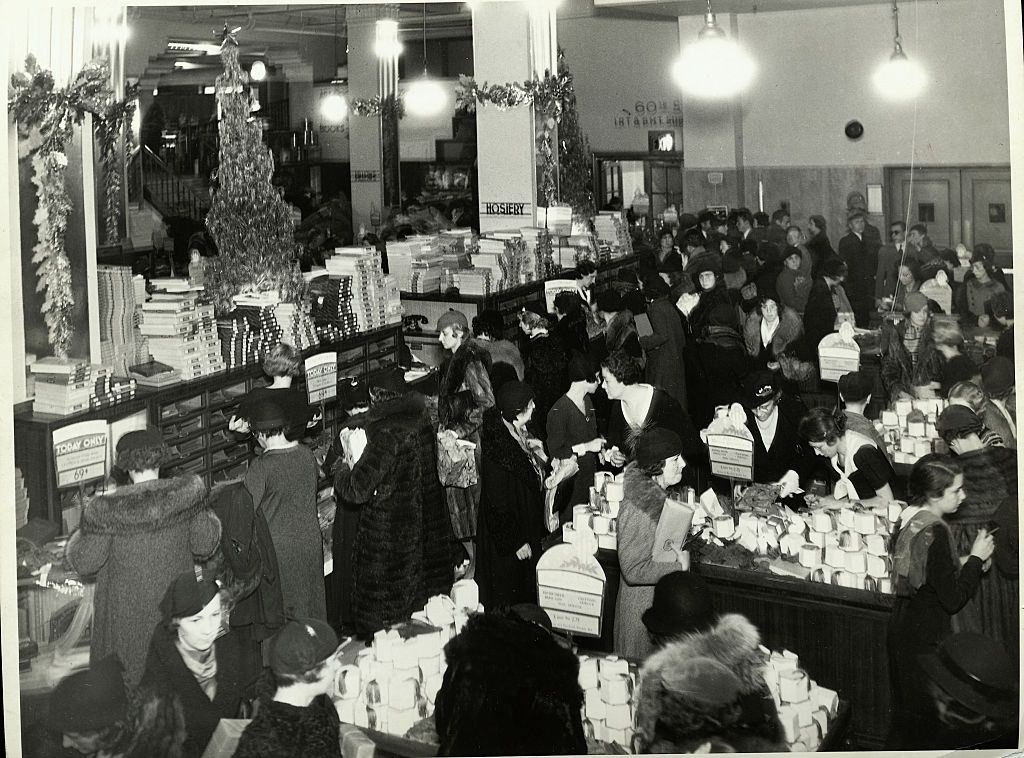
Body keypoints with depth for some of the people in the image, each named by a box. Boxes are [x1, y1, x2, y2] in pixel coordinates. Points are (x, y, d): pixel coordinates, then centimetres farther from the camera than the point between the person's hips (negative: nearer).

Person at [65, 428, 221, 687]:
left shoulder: (107, 508, -18)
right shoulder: (188, 493, -13)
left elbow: (85, 564, -11)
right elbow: (205, 544, -5)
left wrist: (76, 540, 9)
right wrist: (209, 517, 14)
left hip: (126, 612, -2)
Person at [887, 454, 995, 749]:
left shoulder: (908, 518, 2)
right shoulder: (935, 532, -25)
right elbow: (952, 599, -21)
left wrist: (963, 564, 8)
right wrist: (976, 558, -13)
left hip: (903, 626, 9)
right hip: (926, 639, -9)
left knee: (906, 713, 20)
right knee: (924, 716, 5)